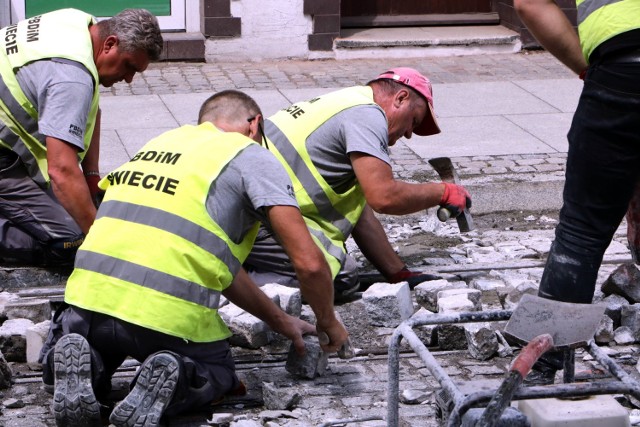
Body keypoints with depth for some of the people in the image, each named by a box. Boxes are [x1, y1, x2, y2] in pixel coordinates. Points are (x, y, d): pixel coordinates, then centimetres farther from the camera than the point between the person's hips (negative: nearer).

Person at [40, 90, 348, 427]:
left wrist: (278, 319, 34)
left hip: (90, 295, 4)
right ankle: (172, 379, -5)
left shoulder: (162, 142, 25)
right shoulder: (254, 158, 6)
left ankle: (82, 363, 2)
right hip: (170, 313, -4)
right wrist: (328, 323, 17)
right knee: (217, 374, 28)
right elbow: (309, 263, -4)